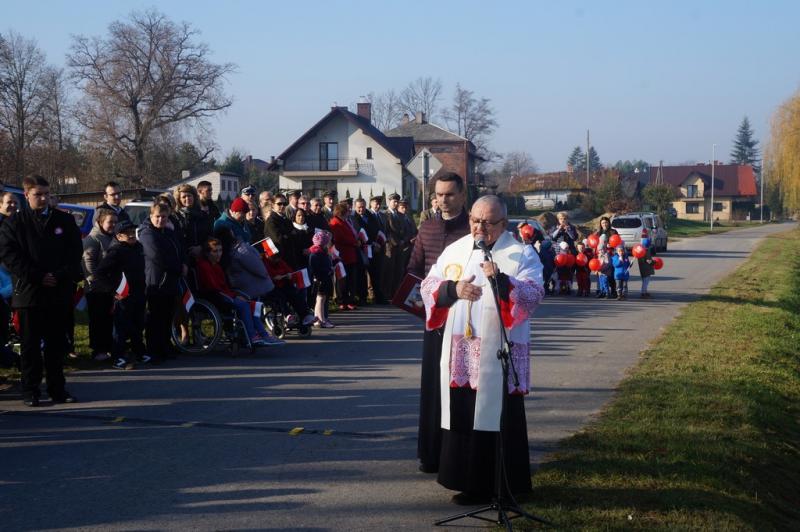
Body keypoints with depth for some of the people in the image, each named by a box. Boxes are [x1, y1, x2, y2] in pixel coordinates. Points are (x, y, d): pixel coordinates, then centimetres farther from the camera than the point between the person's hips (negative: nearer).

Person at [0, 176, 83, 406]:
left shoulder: (65, 221, 9)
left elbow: (76, 251, 5)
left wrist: (60, 275, -10)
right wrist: (38, 277, -13)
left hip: (60, 293, 2)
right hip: (28, 293, -2)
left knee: (57, 344, 8)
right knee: (31, 344, 3)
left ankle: (57, 389, 15)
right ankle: (30, 391, 10)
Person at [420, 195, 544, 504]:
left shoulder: (521, 254, -1)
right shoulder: (455, 250, 12)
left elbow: (534, 295, -12)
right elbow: (429, 285, 9)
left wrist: (502, 280, -27)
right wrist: (453, 289, -10)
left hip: (499, 354, -4)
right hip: (459, 351, 4)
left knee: (497, 418, -2)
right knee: (463, 414, 7)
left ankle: (502, 486, 6)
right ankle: (466, 478, 17)